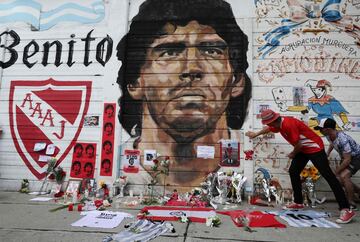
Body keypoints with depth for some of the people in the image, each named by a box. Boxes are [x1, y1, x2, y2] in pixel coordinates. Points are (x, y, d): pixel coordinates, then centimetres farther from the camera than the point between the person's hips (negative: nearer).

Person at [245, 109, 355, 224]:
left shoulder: (289, 124, -28)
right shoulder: (278, 124, 0)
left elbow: (298, 144, -24)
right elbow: (269, 128, 23)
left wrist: (293, 154, -4)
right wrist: (255, 134, 36)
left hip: (314, 148, -9)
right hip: (302, 149, 9)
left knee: (328, 175, -11)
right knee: (293, 172, 8)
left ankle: (346, 210, -10)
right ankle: (298, 203, 18)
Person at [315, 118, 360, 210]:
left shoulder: (342, 139, -37)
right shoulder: (329, 136, -12)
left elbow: (347, 160, -32)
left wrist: (336, 172, -24)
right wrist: (327, 154, 9)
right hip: (346, 157, 9)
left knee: (343, 176, -26)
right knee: (339, 179, 5)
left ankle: (351, 203, -10)